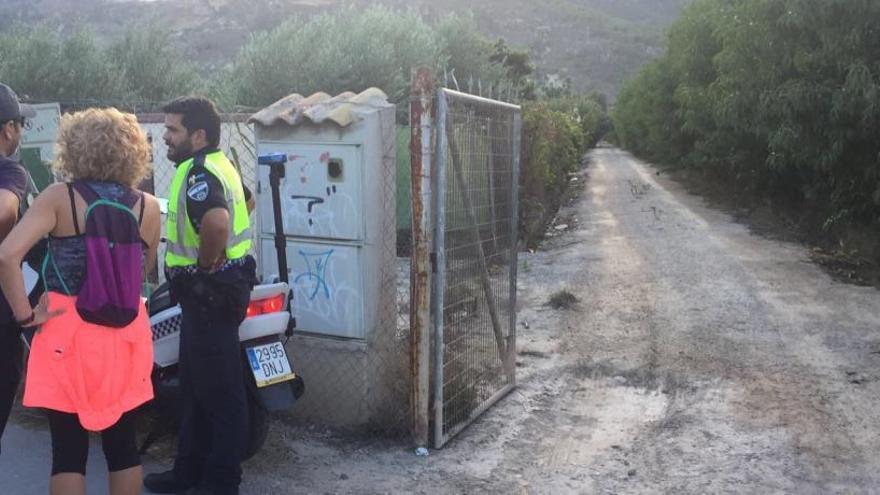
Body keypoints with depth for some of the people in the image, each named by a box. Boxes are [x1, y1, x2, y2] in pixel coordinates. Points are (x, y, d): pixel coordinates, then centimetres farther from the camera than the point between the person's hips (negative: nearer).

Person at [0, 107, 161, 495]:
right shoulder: (148, 207, -1)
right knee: (123, 444, 16)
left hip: (68, 335, -2)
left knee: (68, 451, 9)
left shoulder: (60, 197, -8)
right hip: (127, 336, 2)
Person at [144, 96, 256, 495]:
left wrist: (206, 264, -21)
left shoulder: (199, 173, -19)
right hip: (208, 290, 11)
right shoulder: (217, 164, 13)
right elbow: (243, 203, 31)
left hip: (210, 291, -11)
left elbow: (216, 222, -40)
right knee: (195, 384, 19)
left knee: (218, 390, -1)